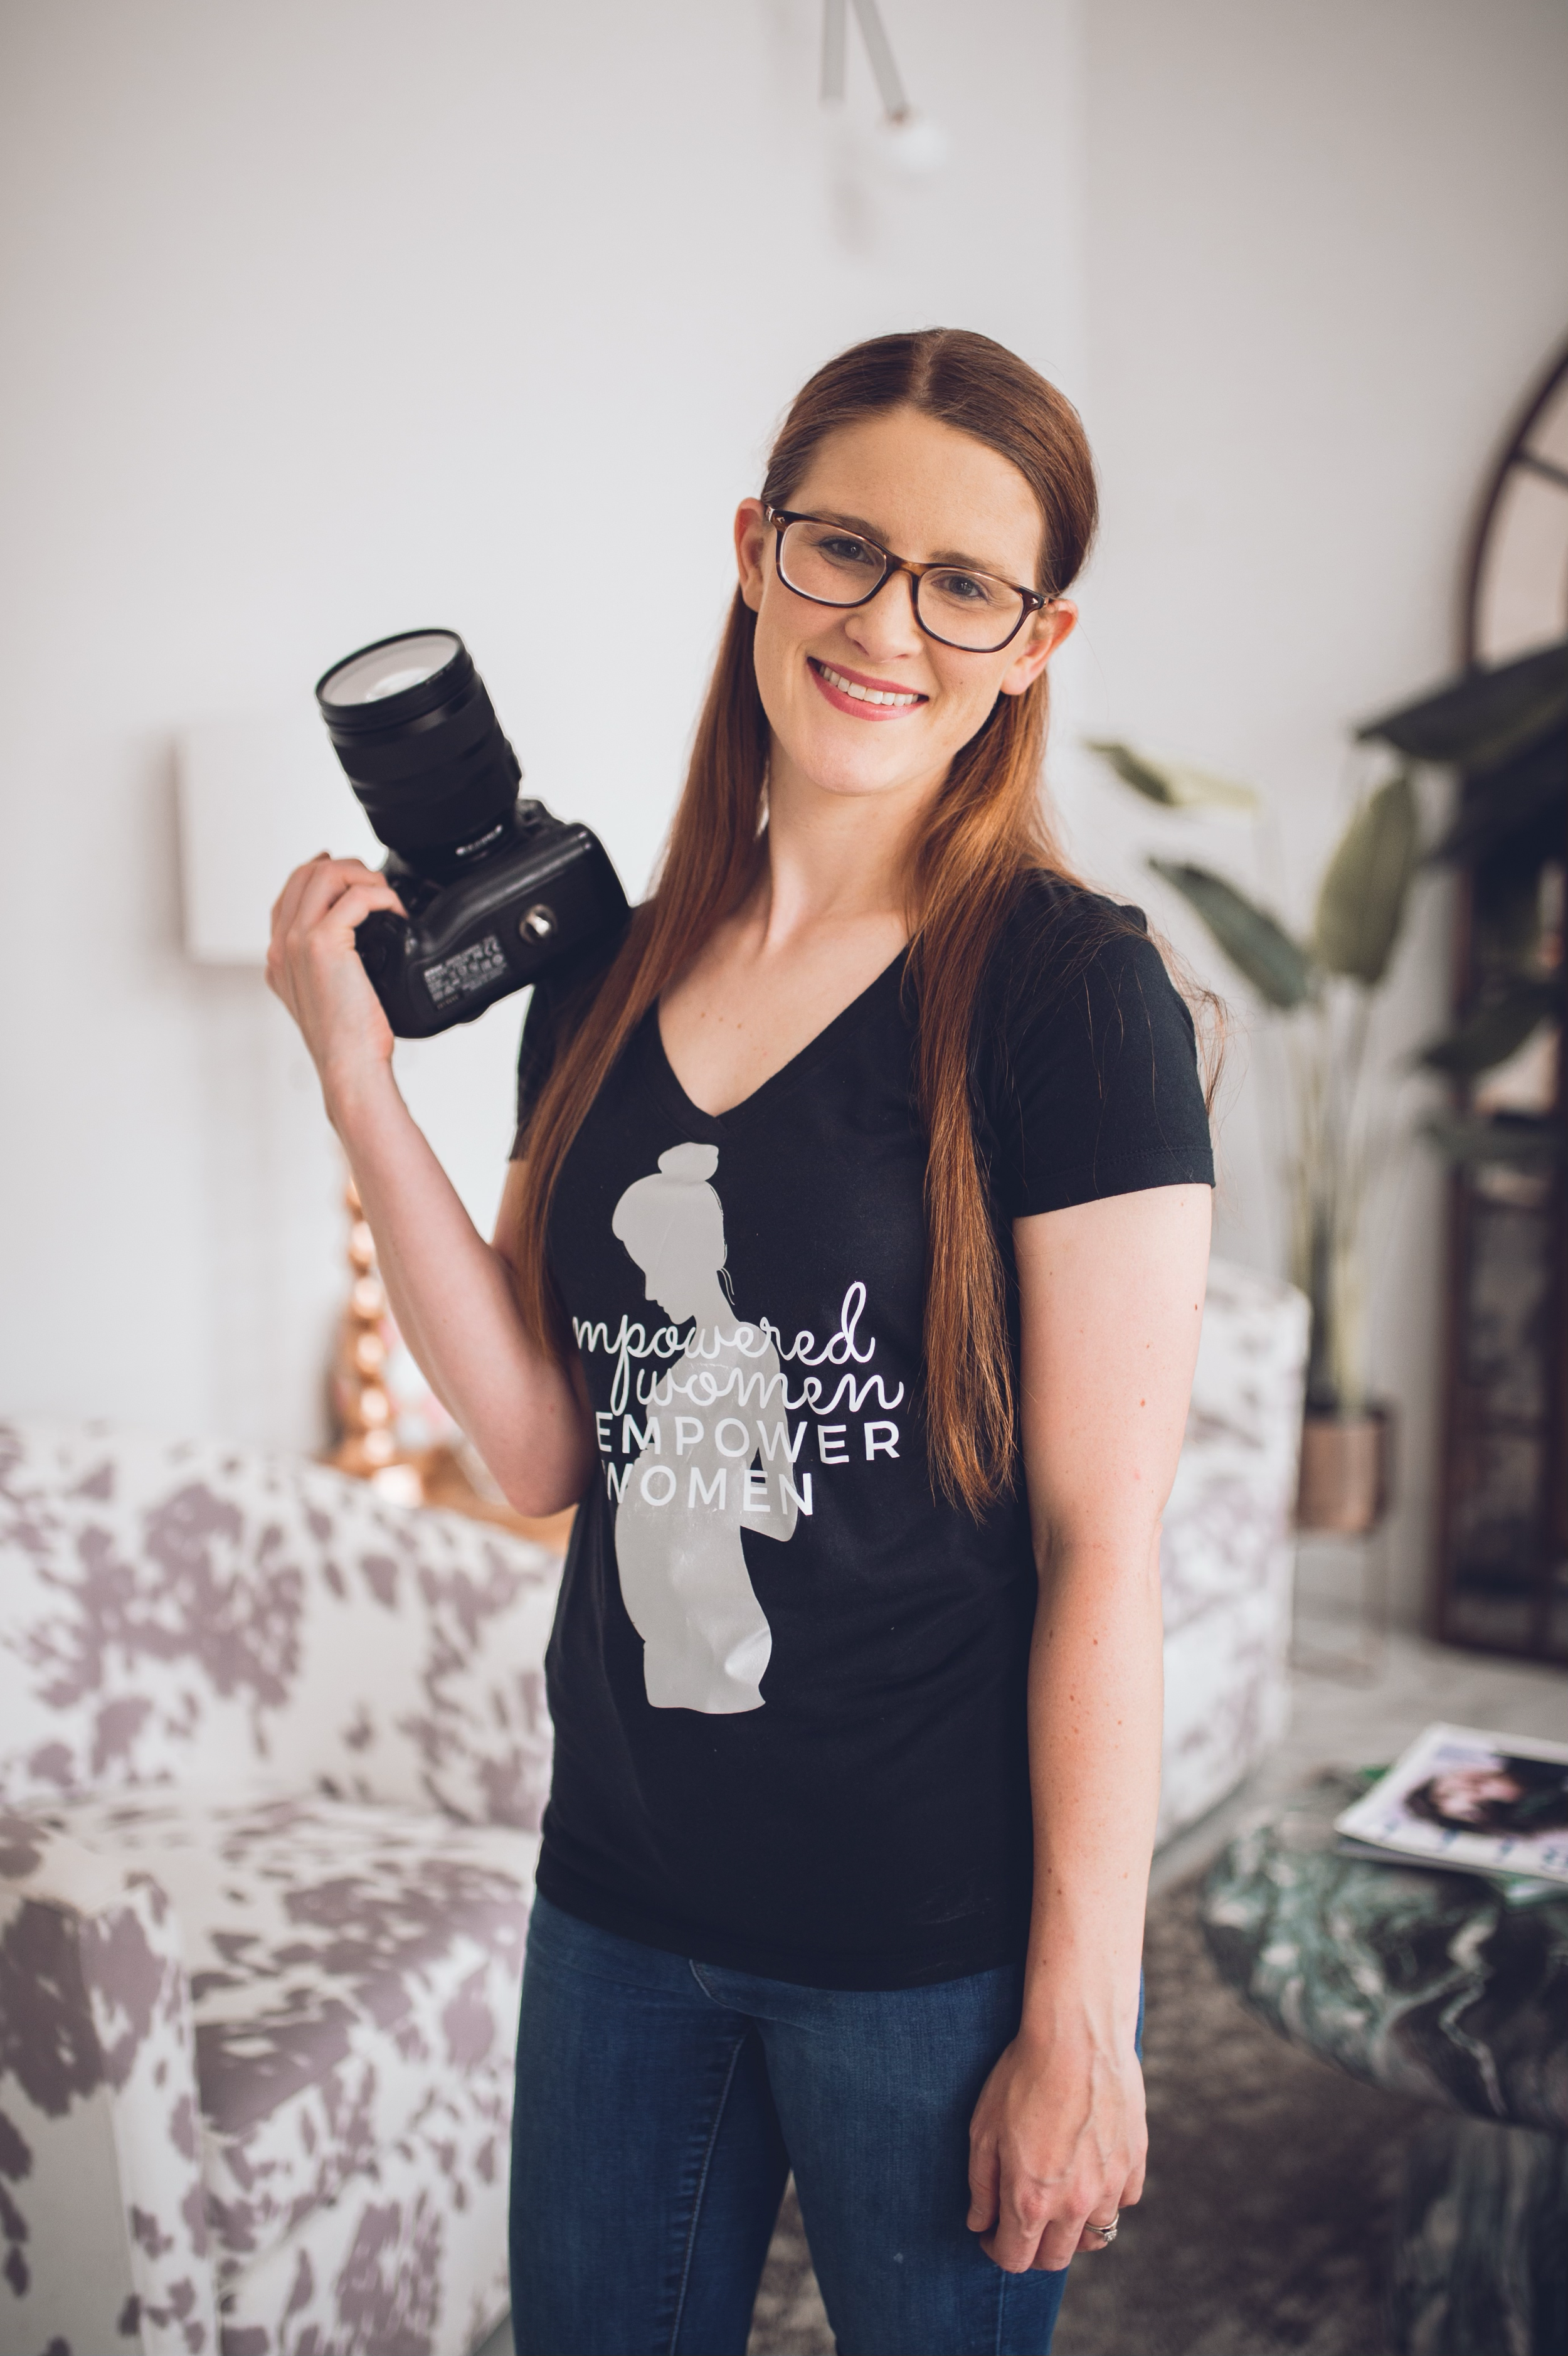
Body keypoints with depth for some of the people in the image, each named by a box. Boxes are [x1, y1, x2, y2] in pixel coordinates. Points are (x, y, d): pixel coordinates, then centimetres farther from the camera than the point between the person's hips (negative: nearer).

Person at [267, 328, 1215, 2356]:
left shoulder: (1070, 992, -12)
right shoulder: (599, 985, 3)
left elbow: (1105, 1533, -13)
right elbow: (545, 1449, 0)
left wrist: (1081, 2016, -12)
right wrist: (359, 1081, -6)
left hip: (937, 1940, -5)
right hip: (621, 1905, 5)